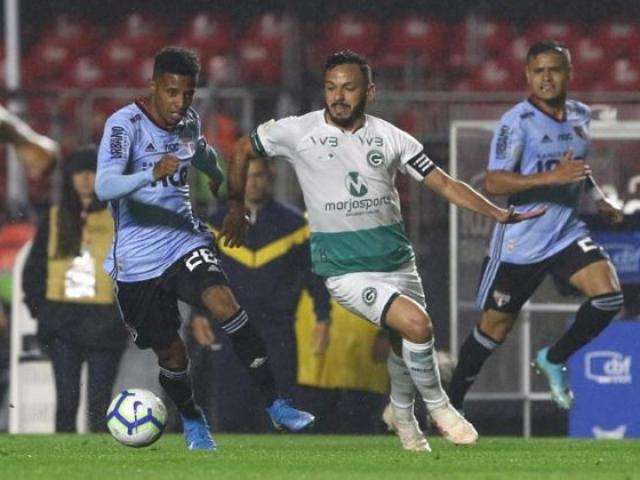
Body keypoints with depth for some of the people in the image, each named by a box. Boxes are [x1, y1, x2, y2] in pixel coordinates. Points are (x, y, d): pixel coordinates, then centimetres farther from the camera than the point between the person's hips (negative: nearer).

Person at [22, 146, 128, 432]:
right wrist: (39, 307, 3)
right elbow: (33, 269, 14)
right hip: (62, 324, 2)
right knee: (66, 400, -1)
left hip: (103, 324, -2)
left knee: (99, 404, -2)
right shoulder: (54, 219, 11)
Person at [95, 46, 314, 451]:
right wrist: (152, 175, -47)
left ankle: (275, 403, -22)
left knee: (223, 302, -23)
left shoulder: (189, 121, 4)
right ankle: (192, 421, 32)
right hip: (138, 260, -4)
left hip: (186, 241, 4)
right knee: (171, 353, 2)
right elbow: (104, 187, -31)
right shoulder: (125, 124, -16)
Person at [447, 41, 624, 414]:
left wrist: (599, 198, 12)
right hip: (520, 241, -5)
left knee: (608, 294, -17)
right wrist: (551, 177, -31)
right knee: (496, 325, 3)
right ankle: (452, 400, 22)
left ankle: (555, 360, 6)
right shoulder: (517, 121, -14)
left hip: (567, 233, 5)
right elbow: (495, 183, -22)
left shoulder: (581, 116, 7)